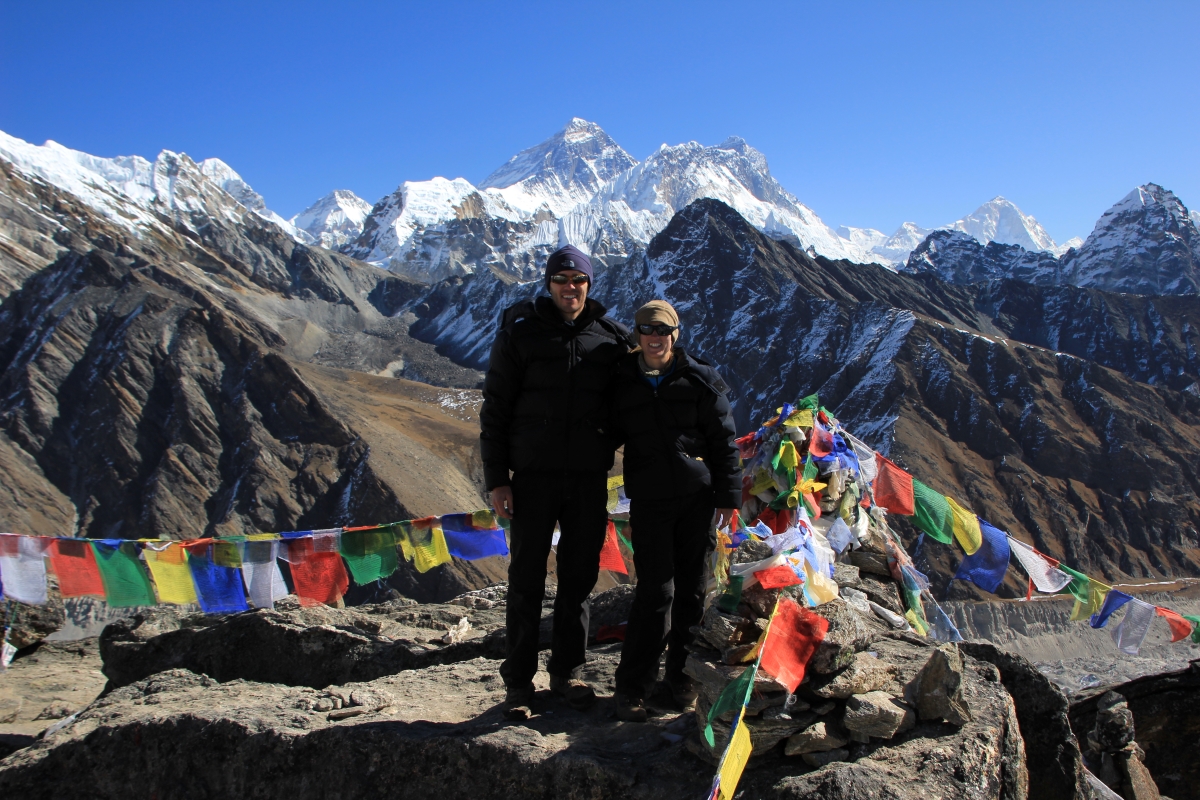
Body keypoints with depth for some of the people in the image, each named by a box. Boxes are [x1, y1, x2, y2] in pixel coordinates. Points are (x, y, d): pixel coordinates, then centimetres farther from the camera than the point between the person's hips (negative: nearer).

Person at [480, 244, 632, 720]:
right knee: (527, 580, 2)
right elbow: (495, 409, 0)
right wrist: (496, 478, -5)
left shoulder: (612, 339, 6)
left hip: (590, 479, 2)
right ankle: (518, 682, 12)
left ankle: (567, 672, 23)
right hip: (534, 475, -2)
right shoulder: (520, 332, 0)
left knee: (579, 578, 9)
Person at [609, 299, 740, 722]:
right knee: (656, 591, -7)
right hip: (648, 502, -1)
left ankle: (682, 675, 23)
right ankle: (631, 687, 3)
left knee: (691, 589, 7)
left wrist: (727, 497, 0)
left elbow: (724, 441, 4)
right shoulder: (622, 383, 6)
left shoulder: (700, 380, 2)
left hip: (698, 497, 1)